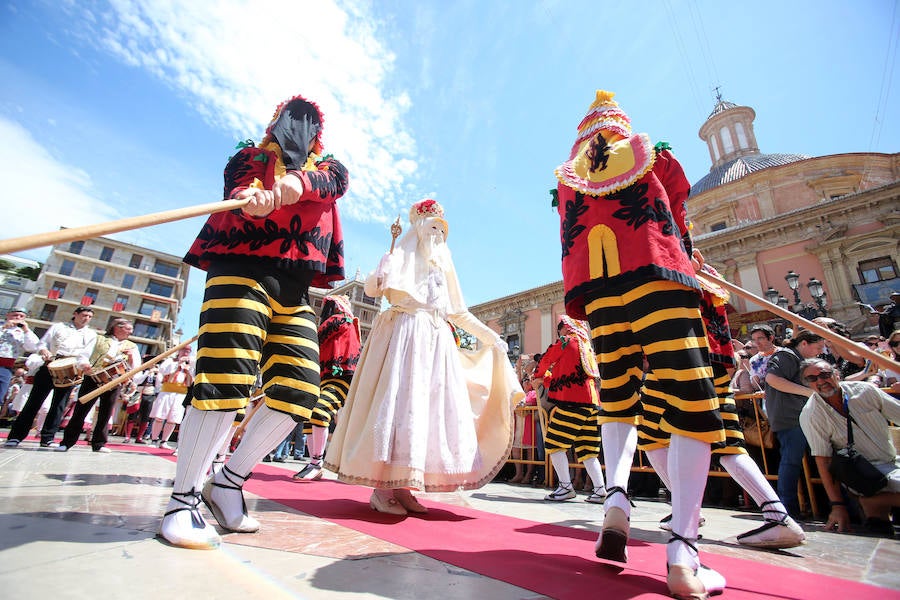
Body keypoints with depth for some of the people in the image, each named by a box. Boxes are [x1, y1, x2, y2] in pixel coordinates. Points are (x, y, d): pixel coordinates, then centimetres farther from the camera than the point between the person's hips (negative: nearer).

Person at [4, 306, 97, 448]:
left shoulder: (91, 334, 15)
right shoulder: (58, 327, 17)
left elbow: (86, 353, 3)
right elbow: (42, 343, 10)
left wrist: (83, 363, -19)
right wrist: (44, 351, -13)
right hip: (50, 365, 0)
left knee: (59, 404, 0)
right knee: (34, 401, -1)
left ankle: (48, 438, 5)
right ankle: (15, 436, 5)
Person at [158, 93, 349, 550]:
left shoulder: (331, 168, 25)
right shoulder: (250, 157, 21)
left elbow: (322, 182, -1)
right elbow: (237, 186, -3)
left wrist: (285, 187, -24)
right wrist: (253, 197, -28)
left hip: (295, 291, 3)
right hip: (241, 271, -3)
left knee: (299, 390, -8)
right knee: (227, 379, -16)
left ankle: (228, 481, 9)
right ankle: (183, 498, -1)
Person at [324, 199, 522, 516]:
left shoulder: (444, 266, 23)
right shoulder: (401, 257, 8)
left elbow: (459, 312, 25)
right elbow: (372, 289, -5)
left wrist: (489, 336, 20)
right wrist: (378, 277, -28)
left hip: (438, 342, 6)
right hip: (405, 336, -6)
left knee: (435, 409, 0)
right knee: (399, 402, -13)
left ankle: (400, 486, 7)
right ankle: (381, 489, -4)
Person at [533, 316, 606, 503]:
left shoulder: (566, 342, 3)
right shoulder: (587, 348, 24)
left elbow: (545, 362, 15)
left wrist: (538, 375, 35)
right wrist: (545, 380, 35)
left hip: (571, 401, -8)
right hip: (592, 403, 8)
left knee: (554, 443, -2)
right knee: (587, 450, 11)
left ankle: (565, 486, -4)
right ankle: (600, 490, 8)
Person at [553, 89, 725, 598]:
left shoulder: (566, 177, 22)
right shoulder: (653, 153, 20)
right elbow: (679, 219, 25)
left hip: (598, 289, 3)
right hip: (660, 279, -2)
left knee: (617, 396, 15)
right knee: (690, 401, -6)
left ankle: (617, 494, -5)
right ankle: (683, 550, -13)